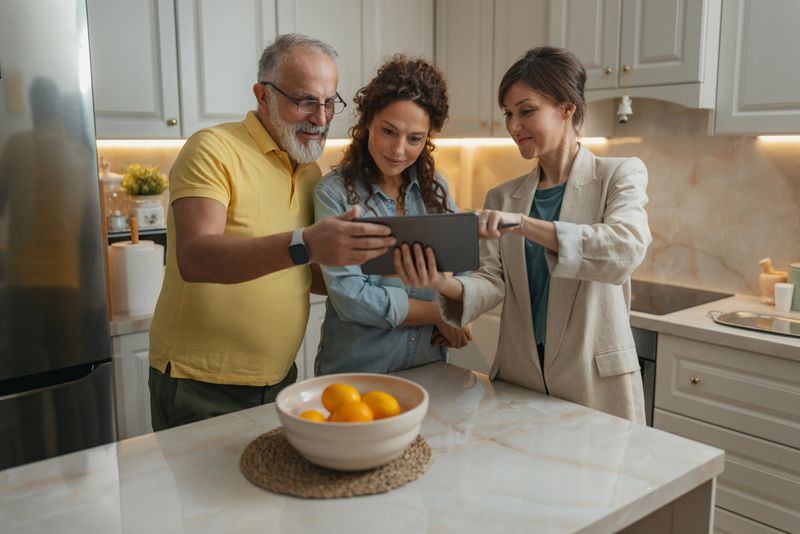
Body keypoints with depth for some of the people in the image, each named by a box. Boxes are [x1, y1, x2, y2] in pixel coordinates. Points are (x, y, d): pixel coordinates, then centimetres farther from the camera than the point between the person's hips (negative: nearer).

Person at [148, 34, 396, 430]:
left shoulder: (313, 172, 8)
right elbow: (194, 258, -28)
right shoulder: (213, 150, -13)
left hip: (279, 379, 6)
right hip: (201, 386, -6)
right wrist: (303, 245, -42)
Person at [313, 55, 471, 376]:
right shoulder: (334, 192, -13)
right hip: (356, 370, -4)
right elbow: (349, 295, -18)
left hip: (429, 364, 4)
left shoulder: (435, 187, 3)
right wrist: (438, 314, -12)